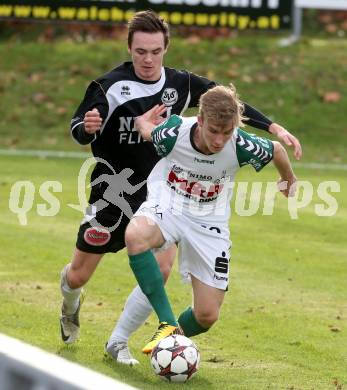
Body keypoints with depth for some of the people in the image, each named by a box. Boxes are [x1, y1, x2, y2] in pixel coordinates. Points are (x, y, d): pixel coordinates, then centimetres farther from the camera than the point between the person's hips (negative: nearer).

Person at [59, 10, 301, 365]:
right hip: (112, 192, -3)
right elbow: (78, 132, -16)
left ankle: (118, 342, 2)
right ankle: (71, 307, 46)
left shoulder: (181, 85, -6)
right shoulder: (111, 86, -19)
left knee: (160, 267, -16)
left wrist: (274, 128, -4)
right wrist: (86, 127, -41)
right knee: (78, 275, 7)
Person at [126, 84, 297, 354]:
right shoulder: (174, 133, -27)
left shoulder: (243, 147, -23)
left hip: (209, 222, 1)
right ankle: (168, 324, -32)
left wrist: (288, 180, 18)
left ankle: (175, 340, 33)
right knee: (135, 235, -40)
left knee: (207, 315, -4)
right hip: (166, 207, -1)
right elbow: (147, 130, -1)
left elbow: (277, 150, 0)